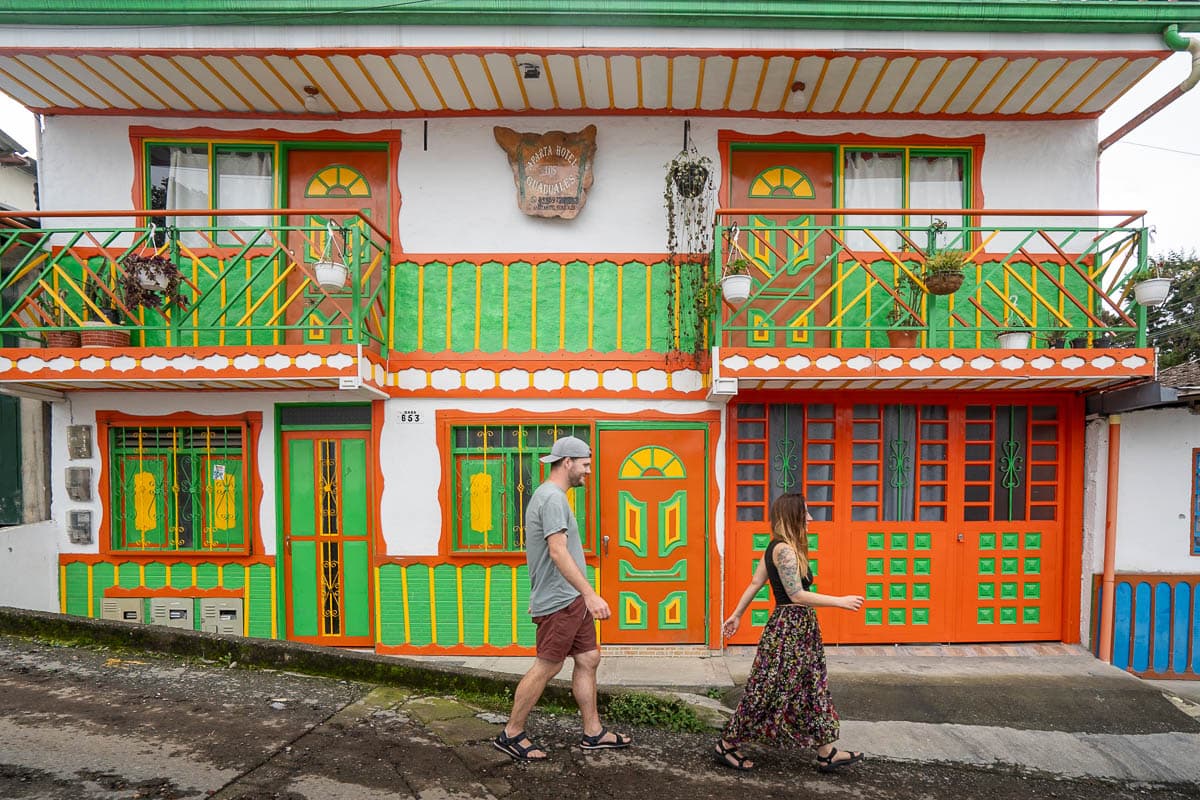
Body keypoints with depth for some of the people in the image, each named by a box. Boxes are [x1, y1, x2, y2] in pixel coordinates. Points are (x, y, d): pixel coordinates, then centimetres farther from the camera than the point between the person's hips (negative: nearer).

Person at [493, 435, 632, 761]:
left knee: (588, 659, 12)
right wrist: (590, 594, -30)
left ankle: (593, 733, 22)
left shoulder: (548, 495, 15)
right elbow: (558, 552, -26)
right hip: (559, 602, -10)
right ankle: (511, 734, 14)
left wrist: (539, 594, 27)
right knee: (546, 667, 0)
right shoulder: (553, 498, -17)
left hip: (572, 600, 10)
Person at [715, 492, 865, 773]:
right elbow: (796, 595, -23)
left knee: (813, 688, 16)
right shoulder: (785, 549, -20)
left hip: (799, 628, 10)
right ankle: (726, 746, 13)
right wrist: (841, 601, -17)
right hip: (789, 628, -10)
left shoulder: (777, 548, 10)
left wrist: (737, 614, 19)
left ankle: (827, 754, 27)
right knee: (768, 691, 1)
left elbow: (754, 584, 14)